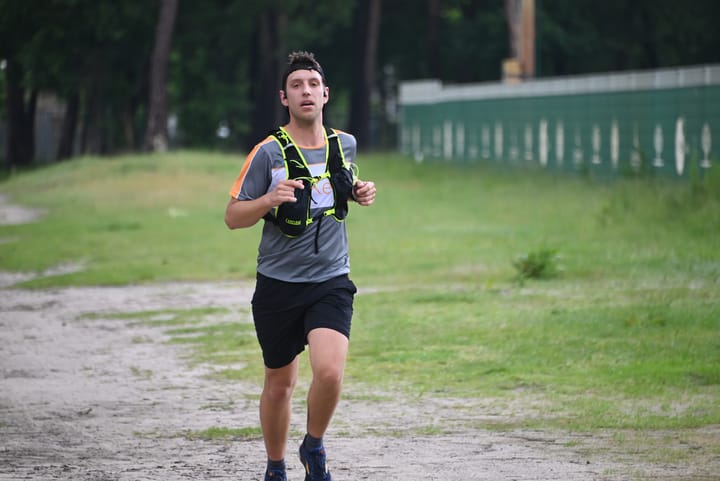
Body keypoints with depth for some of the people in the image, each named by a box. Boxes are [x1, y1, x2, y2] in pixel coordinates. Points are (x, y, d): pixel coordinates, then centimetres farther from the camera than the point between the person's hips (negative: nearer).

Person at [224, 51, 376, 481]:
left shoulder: (345, 144, 5)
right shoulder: (268, 152, -6)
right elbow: (233, 217, -3)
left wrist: (360, 192, 5)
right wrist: (270, 199, -22)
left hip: (331, 281, 1)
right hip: (278, 284, -1)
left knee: (329, 370, -21)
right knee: (280, 384, 10)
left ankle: (314, 446, 6)